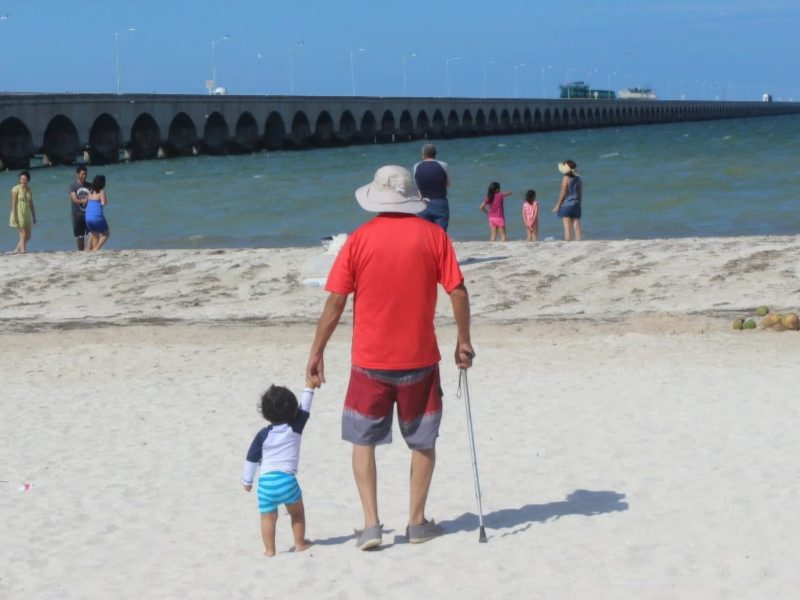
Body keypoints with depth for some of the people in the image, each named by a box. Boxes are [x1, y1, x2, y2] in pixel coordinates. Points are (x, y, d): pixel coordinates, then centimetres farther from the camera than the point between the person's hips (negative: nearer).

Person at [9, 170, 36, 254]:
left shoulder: (29, 190, 9)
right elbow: (13, 204, -13)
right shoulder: (16, 189, -9)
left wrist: (34, 217, 13)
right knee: (23, 236, -10)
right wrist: (14, 217, -19)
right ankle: (22, 251, -7)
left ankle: (16, 250, 19)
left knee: (28, 237, 7)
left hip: (27, 215, 6)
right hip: (19, 215, -6)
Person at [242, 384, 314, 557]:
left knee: (268, 517, 6)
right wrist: (308, 388, 23)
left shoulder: (263, 435, 5)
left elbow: (252, 459, 7)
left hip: (266, 482, 1)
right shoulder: (295, 428, 2)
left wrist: (247, 480, 18)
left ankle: (269, 550, 3)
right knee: (297, 512, 19)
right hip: (287, 480, 0)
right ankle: (300, 544, 24)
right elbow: (304, 408, 14)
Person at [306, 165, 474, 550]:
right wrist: (463, 341, 7)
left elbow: (335, 302, -6)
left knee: (363, 440, 12)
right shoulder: (432, 235, -3)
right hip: (420, 359, 1)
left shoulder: (360, 239, -5)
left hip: (370, 361, -1)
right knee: (423, 441, 16)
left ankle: (371, 524, 4)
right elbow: (458, 292, -5)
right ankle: (417, 522, 20)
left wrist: (317, 352, 3)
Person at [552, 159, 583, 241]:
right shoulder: (578, 178, 10)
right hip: (576, 206, 6)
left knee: (567, 228, -6)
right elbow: (581, 193, 14)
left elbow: (563, 193, -11)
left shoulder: (566, 178, -9)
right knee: (577, 227, 4)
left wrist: (557, 205, -6)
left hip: (566, 205, -6)